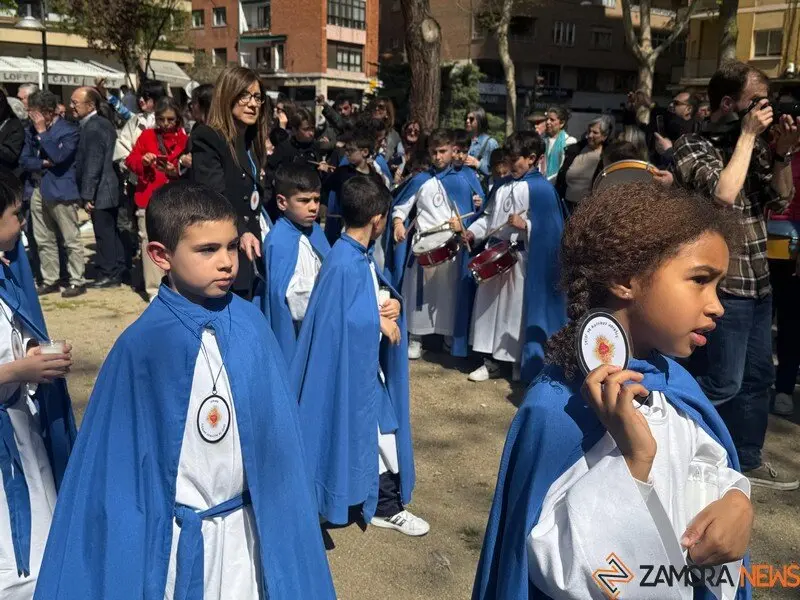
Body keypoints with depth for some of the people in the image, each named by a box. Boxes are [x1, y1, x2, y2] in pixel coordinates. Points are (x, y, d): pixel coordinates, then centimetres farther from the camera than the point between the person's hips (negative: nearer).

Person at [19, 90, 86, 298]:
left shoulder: (69, 130, -8)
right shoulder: (31, 130, 11)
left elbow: (58, 156, -21)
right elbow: (25, 160, 7)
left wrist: (43, 132, -15)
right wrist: (43, 163, -11)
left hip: (61, 190, -7)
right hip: (38, 190, 7)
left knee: (71, 240, -1)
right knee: (44, 240, 12)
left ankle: (77, 281, 6)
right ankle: (50, 280, 21)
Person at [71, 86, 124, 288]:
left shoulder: (92, 128, -18)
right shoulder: (104, 123, 13)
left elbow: (92, 165, -21)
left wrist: (87, 195, -19)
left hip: (100, 192, -10)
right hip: (109, 189, 10)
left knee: (104, 234, -2)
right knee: (111, 232, 14)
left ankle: (108, 275, 6)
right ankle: (116, 272, 22)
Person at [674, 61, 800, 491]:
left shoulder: (752, 146, 11)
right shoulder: (693, 147, -10)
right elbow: (724, 194, -27)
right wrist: (748, 136, -17)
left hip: (758, 282, 8)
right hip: (723, 286, -8)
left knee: (757, 377, 16)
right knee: (721, 383, -5)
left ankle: (746, 459, 32)